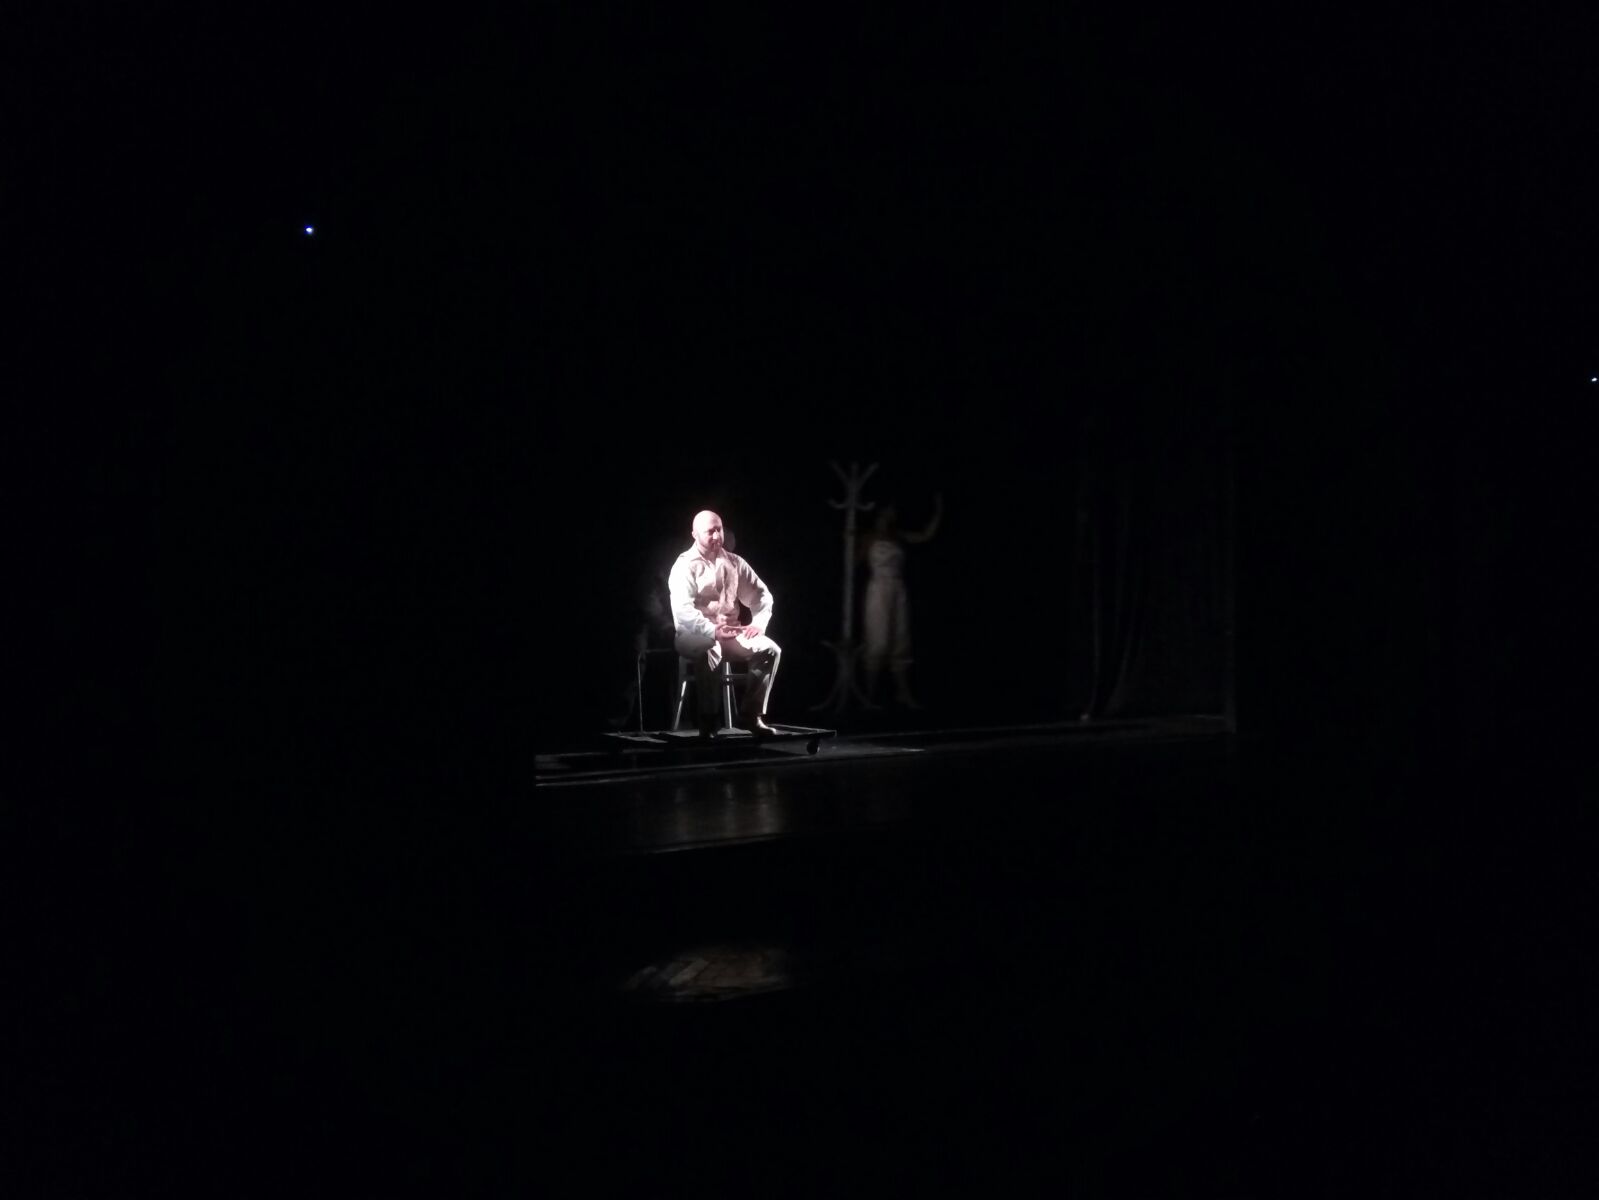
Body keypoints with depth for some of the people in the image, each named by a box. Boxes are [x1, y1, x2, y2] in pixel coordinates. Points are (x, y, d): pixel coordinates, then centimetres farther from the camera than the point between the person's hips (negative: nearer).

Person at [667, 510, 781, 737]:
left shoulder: (734, 563, 10)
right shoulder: (685, 566, -8)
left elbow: (761, 594, 11)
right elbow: (683, 610, -20)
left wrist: (759, 622, -9)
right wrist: (712, 631, -31)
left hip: (731, 632, 5)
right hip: (694, 634, -5)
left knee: (771, 649, -16)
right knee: (709, 652, -39)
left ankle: (751, 714, -7)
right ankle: (708, 722, -27)